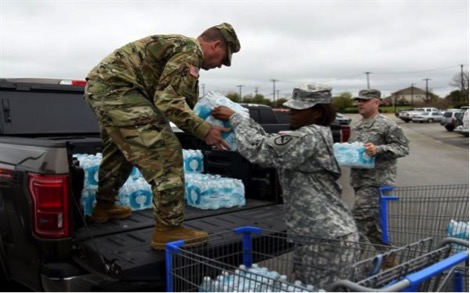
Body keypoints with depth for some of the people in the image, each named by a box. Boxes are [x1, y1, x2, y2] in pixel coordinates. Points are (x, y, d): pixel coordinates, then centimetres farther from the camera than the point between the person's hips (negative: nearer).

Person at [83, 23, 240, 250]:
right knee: (165, 154, -11)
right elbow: (168, 100, -17)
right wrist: (204, 130, -17)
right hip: (116, 88, -11)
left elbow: (168, 98, 23)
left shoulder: (178, 45, 24)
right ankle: (169, 229, -8)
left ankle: (104, 205, 44)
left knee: (119, 150, 29)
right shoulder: (190, 51, -7)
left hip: (100, 84, 11)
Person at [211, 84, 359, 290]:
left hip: (326, 236, -10)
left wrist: (234, 118, -11)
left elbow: (261, 151, -21)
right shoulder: (314, 135, 13)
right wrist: (245, 121, 4)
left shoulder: (309, 137, -18)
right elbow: (271, 146, 14)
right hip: (321, 232, 10)